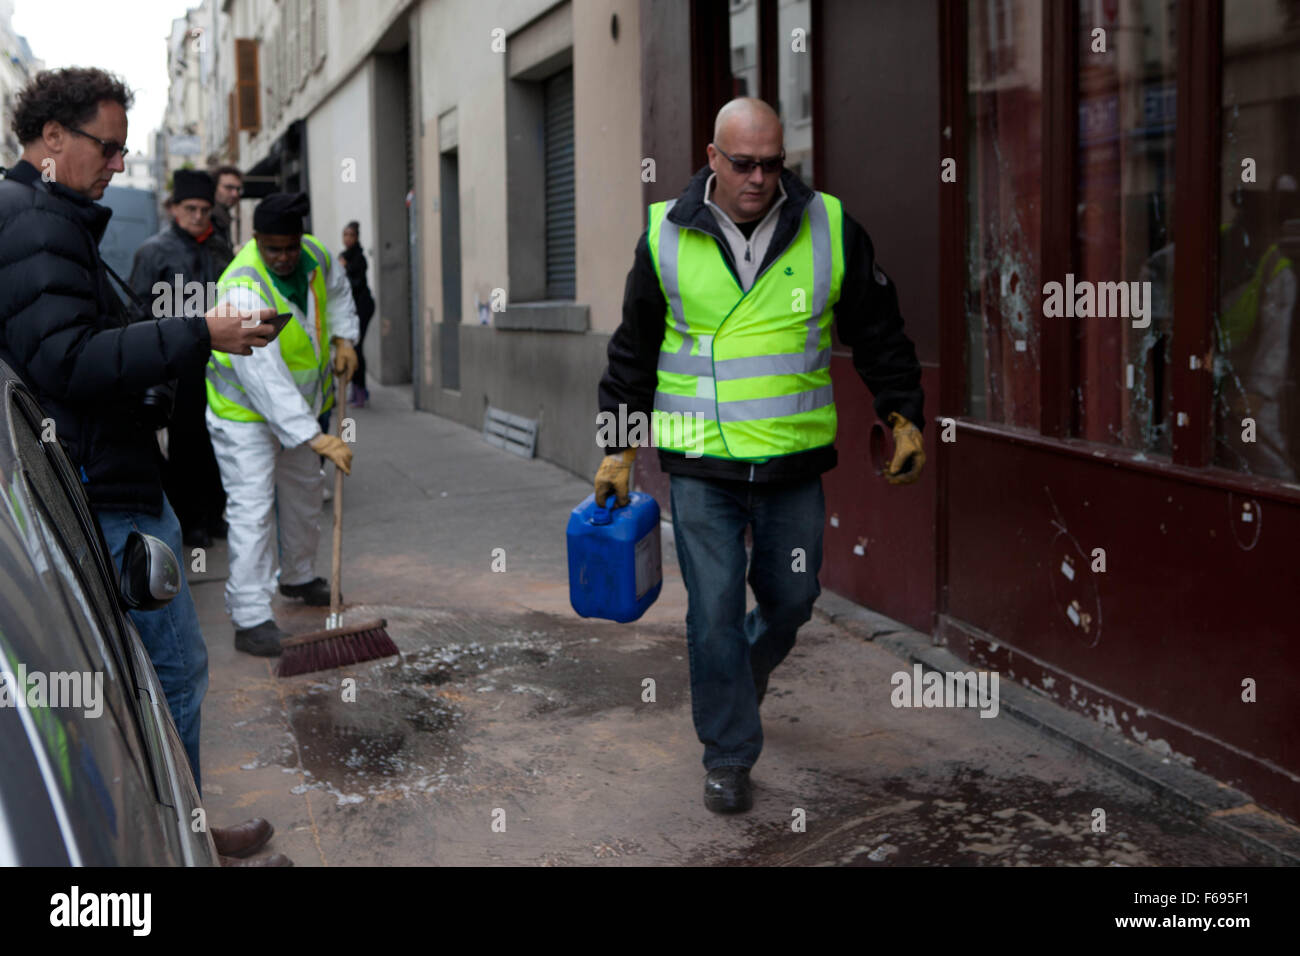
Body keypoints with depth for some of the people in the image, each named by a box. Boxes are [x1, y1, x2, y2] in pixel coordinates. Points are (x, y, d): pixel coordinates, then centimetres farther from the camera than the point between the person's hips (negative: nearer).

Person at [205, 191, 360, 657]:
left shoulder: (314, 254, -10)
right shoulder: (244, 290, -34)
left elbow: (337, 290, 17)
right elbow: (265, 378, -40)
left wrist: (343, 339, 3)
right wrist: (315, 437, -45)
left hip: (298, 406, 8)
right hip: (245, 412, -8)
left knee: (304, 494, 21)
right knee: (253, 509, -13)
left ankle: (298, 576, 43)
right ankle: (250, 619, -10)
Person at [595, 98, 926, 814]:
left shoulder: (830, 229, 0)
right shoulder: (665, 238, -1)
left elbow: (878, 335, 10)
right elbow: (633, 352, 9)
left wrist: (904, 416, 6)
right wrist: (618, 446, 9)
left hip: (795, 461, 2)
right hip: (701, 465, -1)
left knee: (791, 600, 14)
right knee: (715, 612, 1)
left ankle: (738, 681, 46)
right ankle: (729, 754, 18)